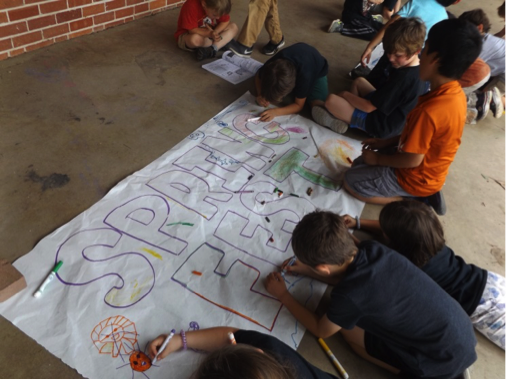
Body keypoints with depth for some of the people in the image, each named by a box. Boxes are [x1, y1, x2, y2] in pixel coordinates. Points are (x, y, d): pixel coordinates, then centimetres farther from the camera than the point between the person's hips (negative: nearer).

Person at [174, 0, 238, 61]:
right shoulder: (191, 6, -31)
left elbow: (225, 21, -9)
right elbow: (193, 30, -31)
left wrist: (215, 32, -25)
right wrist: (210, 34, -40)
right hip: (188, 34, -5)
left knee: (233, 27, -12)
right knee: (195, 39, -42)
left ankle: (211, 50, -29)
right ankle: (223, 43, -16)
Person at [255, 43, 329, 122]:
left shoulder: (304, 76, -46)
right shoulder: (271, 66, -36)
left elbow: (299, 105, -33)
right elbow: (258, 77, -12)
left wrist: (275, 112, -48)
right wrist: (260, 95, -31)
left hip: (317, 69, -3)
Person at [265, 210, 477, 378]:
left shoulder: (348, 296, -27)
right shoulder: (372, 249, -9)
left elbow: (321, 330, -3)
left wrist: (283, 295, 6)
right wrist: (307, 271, 16)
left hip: (445, 359, -6)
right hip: (463, 329, 7)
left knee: (350, 330, 0)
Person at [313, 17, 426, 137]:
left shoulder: (403, 78, -32)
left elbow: (368, 107, -24)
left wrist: (345, 94, -12)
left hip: (383, 126, -10)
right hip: (386, 109, 10)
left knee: (331, 100, -19)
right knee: (358, 81, 24)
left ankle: (336, 119, 12)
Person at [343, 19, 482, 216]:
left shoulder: (429, 111, -36)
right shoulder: (456, 94, -6)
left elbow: (412, 160, -25)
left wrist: (377, 158, -10)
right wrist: (387, 142, 4)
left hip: (415, 178, -8)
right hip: (427, 170, 8)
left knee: (351, 181, -1)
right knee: (360, 164, 19)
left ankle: (410, 200, 2)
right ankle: (425, 194, 12)